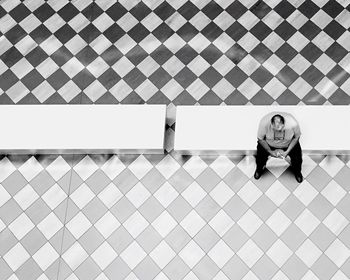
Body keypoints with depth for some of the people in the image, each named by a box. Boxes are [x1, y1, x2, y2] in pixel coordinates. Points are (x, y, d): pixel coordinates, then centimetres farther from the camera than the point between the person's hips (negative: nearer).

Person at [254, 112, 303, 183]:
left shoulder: (293, 123, -37)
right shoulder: (264, 122, -37)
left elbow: (296, 137, -15)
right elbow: (260, 139, -17)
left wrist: (287, 152, -21)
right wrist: (270, 151, -21)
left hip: (289, 144, 0)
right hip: (268, 144, 0)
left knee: (297, 158, -10)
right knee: (260, 156, -10)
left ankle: (297, 171, 28)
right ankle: (259, 169, 28)